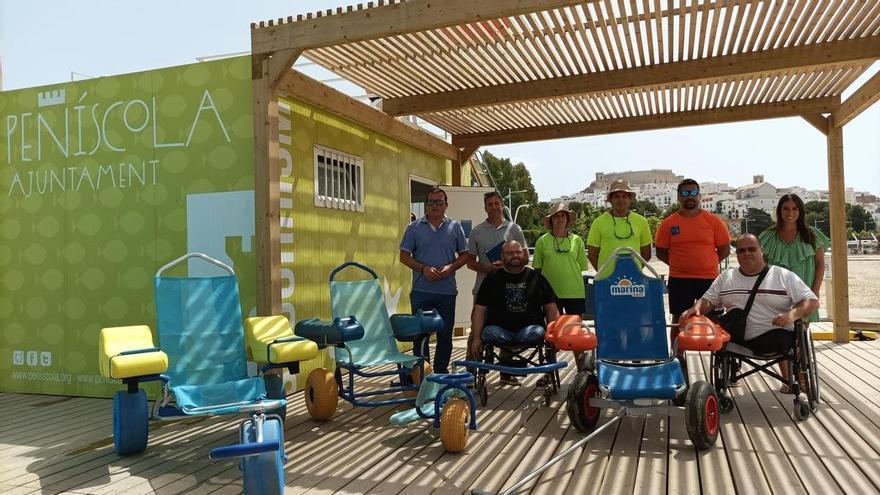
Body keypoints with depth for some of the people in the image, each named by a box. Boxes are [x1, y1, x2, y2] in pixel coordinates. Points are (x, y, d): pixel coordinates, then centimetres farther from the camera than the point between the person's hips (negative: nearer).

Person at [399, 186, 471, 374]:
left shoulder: (455, 227, 7)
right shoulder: (415, 228, 3)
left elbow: (465, 255, 10)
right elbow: (404, 256, 2)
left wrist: (451, 267, -8)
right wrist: (424, 269, -12)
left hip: (447, 291, 2)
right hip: (421, 290, -2)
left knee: (445, 334, 9)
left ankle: (441, 372, 23)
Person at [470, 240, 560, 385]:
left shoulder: (536, 277, 17)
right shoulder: (493, 279, 15)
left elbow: (551, 308, 13)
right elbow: (479, 310, 7)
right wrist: (476, 338, -5)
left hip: (529, 328, 1)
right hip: (499, 328, 0)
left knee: (538, 332, -31)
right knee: (489, 333, -32)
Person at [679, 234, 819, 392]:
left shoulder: (784, 276, 6)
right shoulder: (725, 277, 15)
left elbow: (812, 302, 1)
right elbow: (708, 301, 11)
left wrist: (792, 315, -19)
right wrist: (696, 308, -13)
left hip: (775, 334, -2)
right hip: (738, 338, 2)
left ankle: (789, 379, -2)